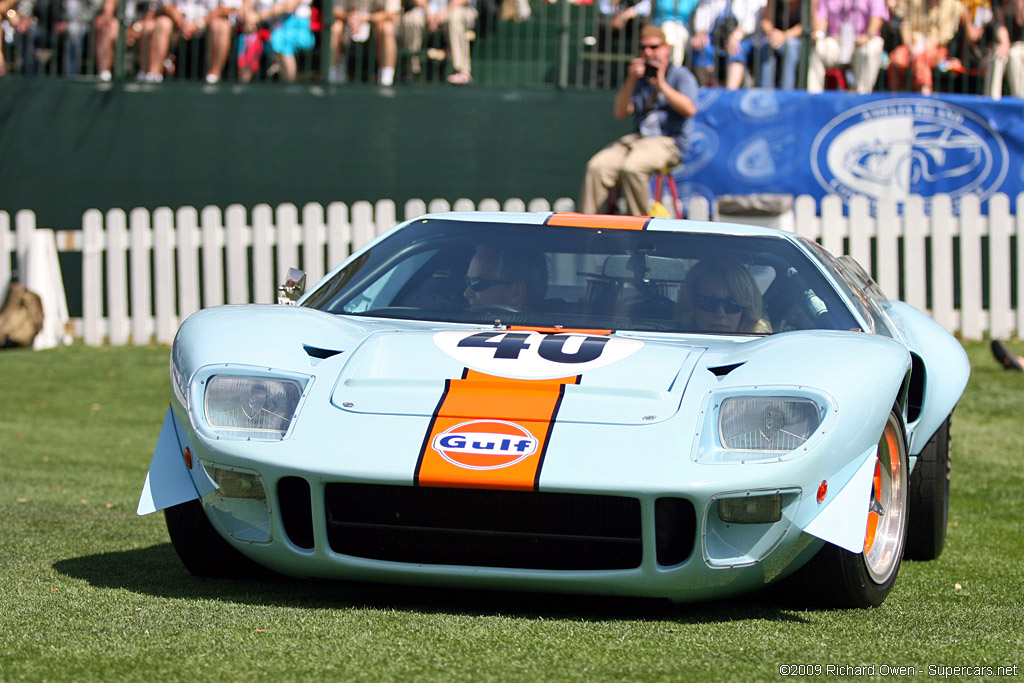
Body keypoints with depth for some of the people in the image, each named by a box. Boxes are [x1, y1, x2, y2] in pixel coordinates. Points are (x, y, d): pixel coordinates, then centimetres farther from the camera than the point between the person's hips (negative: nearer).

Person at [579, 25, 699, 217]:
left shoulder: (681, 75, 5)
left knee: (632, 167, -35)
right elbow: (620, 112, 9)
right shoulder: (638, 78, 21)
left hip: (669, 142, -6)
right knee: (597, 166, -20)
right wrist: (631, 81, -3)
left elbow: (689, 109, -12)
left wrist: (661, 85, -15)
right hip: (637, 139, 6)